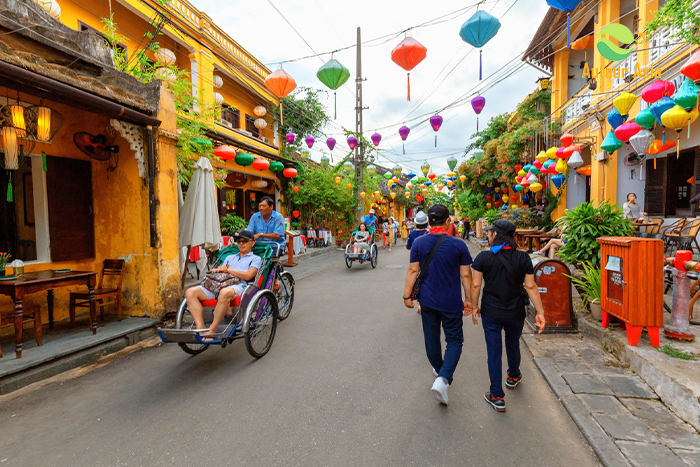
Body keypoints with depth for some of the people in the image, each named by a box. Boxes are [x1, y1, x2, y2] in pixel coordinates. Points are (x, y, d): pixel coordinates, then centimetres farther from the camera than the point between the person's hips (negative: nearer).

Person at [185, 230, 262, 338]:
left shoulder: (255, 259, 17)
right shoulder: (230, 257, 36)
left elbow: (248, 276, -1)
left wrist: (228, 270, -1)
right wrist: (220, 270, 3)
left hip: (238, 285, -6)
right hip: (218, 284, 6)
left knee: (225, 293, -42)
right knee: (190, 292, -18)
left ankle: (211, 330, -31)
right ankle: (200, 328, -25)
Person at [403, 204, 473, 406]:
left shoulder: (419, 243, -8)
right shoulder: (459, 244, -11)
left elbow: (413, 270, -6)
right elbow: (465, 275, -6)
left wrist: (407, 295, 3)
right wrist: (468, 299, 6)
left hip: (428, 300, 2)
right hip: (451, 303, -2)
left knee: (431, 338, 20)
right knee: (454, 340, 11)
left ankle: (439, 370, 40)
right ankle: (443, 378, -5)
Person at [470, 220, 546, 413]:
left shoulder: (483, 257, -13)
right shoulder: (523, 258, -8)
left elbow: (476, 285, -12)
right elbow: (531, 287, -7)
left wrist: (474, 306, 1)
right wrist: (540, 312, 0)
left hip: (491, 313, -2)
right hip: (516, 313, 3)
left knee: (494, 351, 8)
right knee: (513, 345, 26)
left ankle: (497, 397, 15)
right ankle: (513, 377, 52)